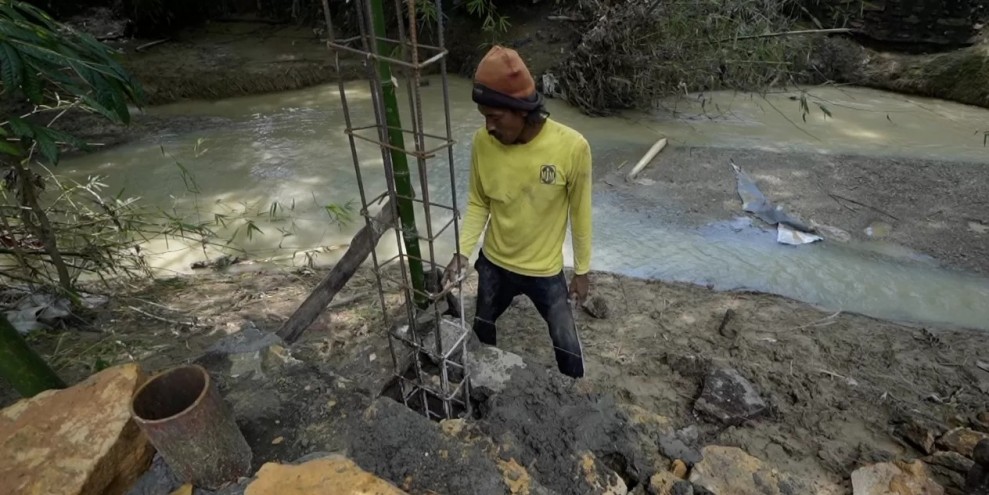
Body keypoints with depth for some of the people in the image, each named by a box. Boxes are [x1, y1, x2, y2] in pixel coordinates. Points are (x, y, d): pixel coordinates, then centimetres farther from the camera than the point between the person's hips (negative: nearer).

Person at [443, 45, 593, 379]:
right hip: (494, 264, 3)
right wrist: (463, 251, -13)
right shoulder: (482, 142, -15)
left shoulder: (572, 147, -24)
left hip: (545, 271, -3)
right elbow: (478, 203, -2)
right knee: (481, 332, 25)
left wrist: (582, 271, -4)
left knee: (567, 348, 11)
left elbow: (580, 213, -11)